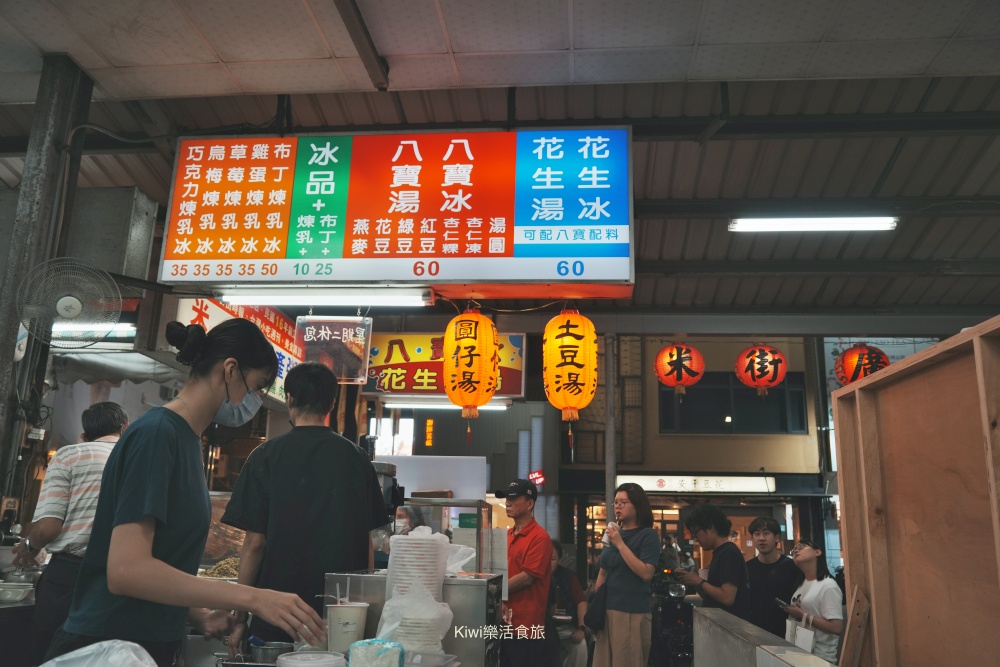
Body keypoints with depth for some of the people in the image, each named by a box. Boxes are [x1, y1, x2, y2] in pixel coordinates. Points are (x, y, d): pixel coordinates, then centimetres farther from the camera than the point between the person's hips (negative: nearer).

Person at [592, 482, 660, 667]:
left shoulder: (648, 535, -8)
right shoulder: (613, 533, 10)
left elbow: (646, 573, -20)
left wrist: (620, 544, -18)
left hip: (633, 612, -6)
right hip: (607, 610, 6)